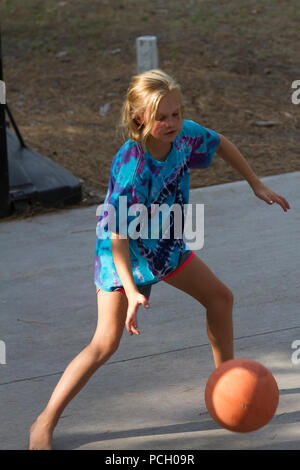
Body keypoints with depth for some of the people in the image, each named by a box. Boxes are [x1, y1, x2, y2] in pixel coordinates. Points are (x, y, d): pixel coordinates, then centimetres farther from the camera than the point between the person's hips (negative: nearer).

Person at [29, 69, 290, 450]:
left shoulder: (185, 133, -15)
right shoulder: (131, 168, -35)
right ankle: (45, 422, -8)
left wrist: (257, 185, 11)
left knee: (220, 297, 14)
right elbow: (118, 236, -33)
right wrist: (131, 291, -41)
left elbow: (221, 144, 9)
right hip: (123, 252, -7)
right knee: (106, 343, -15)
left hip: (166, 243, 7)